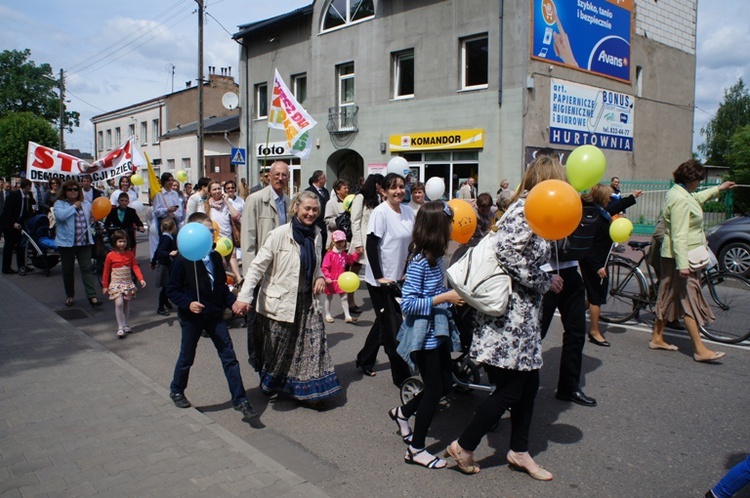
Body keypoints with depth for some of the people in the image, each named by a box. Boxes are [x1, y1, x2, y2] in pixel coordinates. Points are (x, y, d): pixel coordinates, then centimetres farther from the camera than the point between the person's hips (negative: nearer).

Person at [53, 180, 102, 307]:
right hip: (66, 243, -2)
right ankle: (69, 295, 24)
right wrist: (74, 207, -12)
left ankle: (92, 296, -8)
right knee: (68, 271, 9)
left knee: (87, 268, -4)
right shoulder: (59, 203, 0)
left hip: (84, 242, 2)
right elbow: (60, 215, -20)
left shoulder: (85, 204, 13)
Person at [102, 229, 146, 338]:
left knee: (127, 304, 11)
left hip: (128, 283, 3)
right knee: (119, 303, -16)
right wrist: (105, 286, 3)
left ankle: (125, 324, 26)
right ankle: (120, 327, -9)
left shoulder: (130, 254, 0)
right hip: (116, 283, -3)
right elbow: (106, 272, 0)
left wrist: (141, 279, -15)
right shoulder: (110, 255, -7)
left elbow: (135, 267, -2)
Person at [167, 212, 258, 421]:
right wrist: (188, 304, -23)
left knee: (229, 357, 1)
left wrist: (232, 301, 0)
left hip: (215, 315, 4)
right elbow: (172, 290, -9)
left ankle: (240, 400, 5)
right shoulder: (183, 260, -13)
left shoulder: (215, 257, 5)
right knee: (186, 357, 13)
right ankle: (176, 391, 40)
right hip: (192, 317, -4)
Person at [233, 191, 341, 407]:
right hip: (280, 303, -5)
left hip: (307, 301, 5)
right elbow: (258, 266, -17)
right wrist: (244, 296, -25)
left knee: (314, 345, 1)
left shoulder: (315, 234, 5)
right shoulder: (279, 234, -15)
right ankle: (270, 385, 34)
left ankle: (310, 390, 14)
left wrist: (320, 277, -2)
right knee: (279, 349, 9)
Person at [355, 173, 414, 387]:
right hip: (380, 279, -7)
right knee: (393, 325, -2)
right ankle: (402, 376, 9)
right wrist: (379, 277, -17)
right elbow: (371, 246, -16)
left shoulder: (408, 211, 4)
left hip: (397, 278, 7)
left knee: (384, 321, 19)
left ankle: (364, 360, 37)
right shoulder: (380, 212, -15)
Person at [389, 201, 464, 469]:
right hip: (424, 336, -8)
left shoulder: (435, 257, 4)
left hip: (438, 333, 9)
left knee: (445, 385, 17)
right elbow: (408, 304, -23)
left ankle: (402, 412, 37)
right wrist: (444, 298, -23)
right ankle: (416, 449, 20)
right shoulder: (419, 261, -21)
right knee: (435, 390, 3)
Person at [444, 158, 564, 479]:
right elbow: (508, 253, -28)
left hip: (524, 314, 10)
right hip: (509, 314, -10)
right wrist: (546, 283, -17)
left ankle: (519, 452, 30)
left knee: (529, 385, 16)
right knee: (509, 390, 0)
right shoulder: (525, 209, -15)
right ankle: (463, 446, 14)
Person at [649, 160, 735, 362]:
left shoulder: (681, 193, 12)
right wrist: (682, 264, -29)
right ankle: (700, 349, -5)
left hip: (680, 256, 11)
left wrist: (719, 188, 49)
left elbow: (698, 198, 37)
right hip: (681, 256, -11)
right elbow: (679, 235, -26)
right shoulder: (680, 199, -21)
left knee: (669, 297, 13)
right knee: (689, 300, -8)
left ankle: (657, 338, 20)